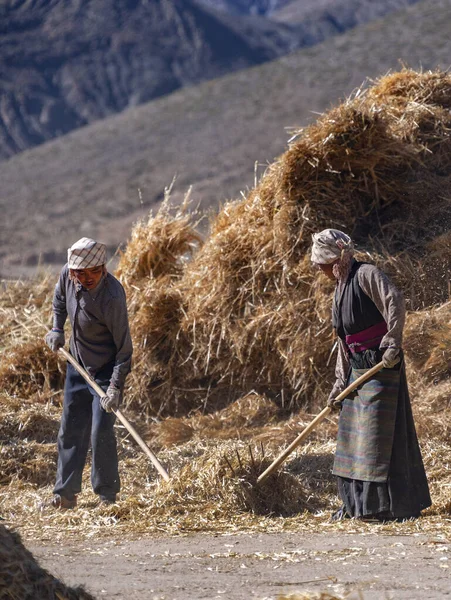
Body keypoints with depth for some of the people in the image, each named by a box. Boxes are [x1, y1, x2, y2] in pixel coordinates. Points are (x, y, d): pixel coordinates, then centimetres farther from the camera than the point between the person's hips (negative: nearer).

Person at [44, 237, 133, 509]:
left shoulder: (112, 297, -32)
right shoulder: (68, 274, -13)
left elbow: (124, 347, -25)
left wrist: (115, 387, -28)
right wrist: (57, 329, 4)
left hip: (106, 371, -7)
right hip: (78, 365, 7)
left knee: (101, 432, -11)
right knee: (70, 430, 10)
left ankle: (108, 496, 3)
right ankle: (66, 494, 18)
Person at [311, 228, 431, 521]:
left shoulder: (367, 275, -8)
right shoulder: (341, 289, 19)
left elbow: (395, 302, -23)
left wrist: (392, 343, -27)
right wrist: (340, 383, 18)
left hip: (382, 366, -10)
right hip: (359, 370, 10)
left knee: (378, 434, -11)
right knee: (353, 432, 12)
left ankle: (385, 504, -8)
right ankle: (357, 503, 20)